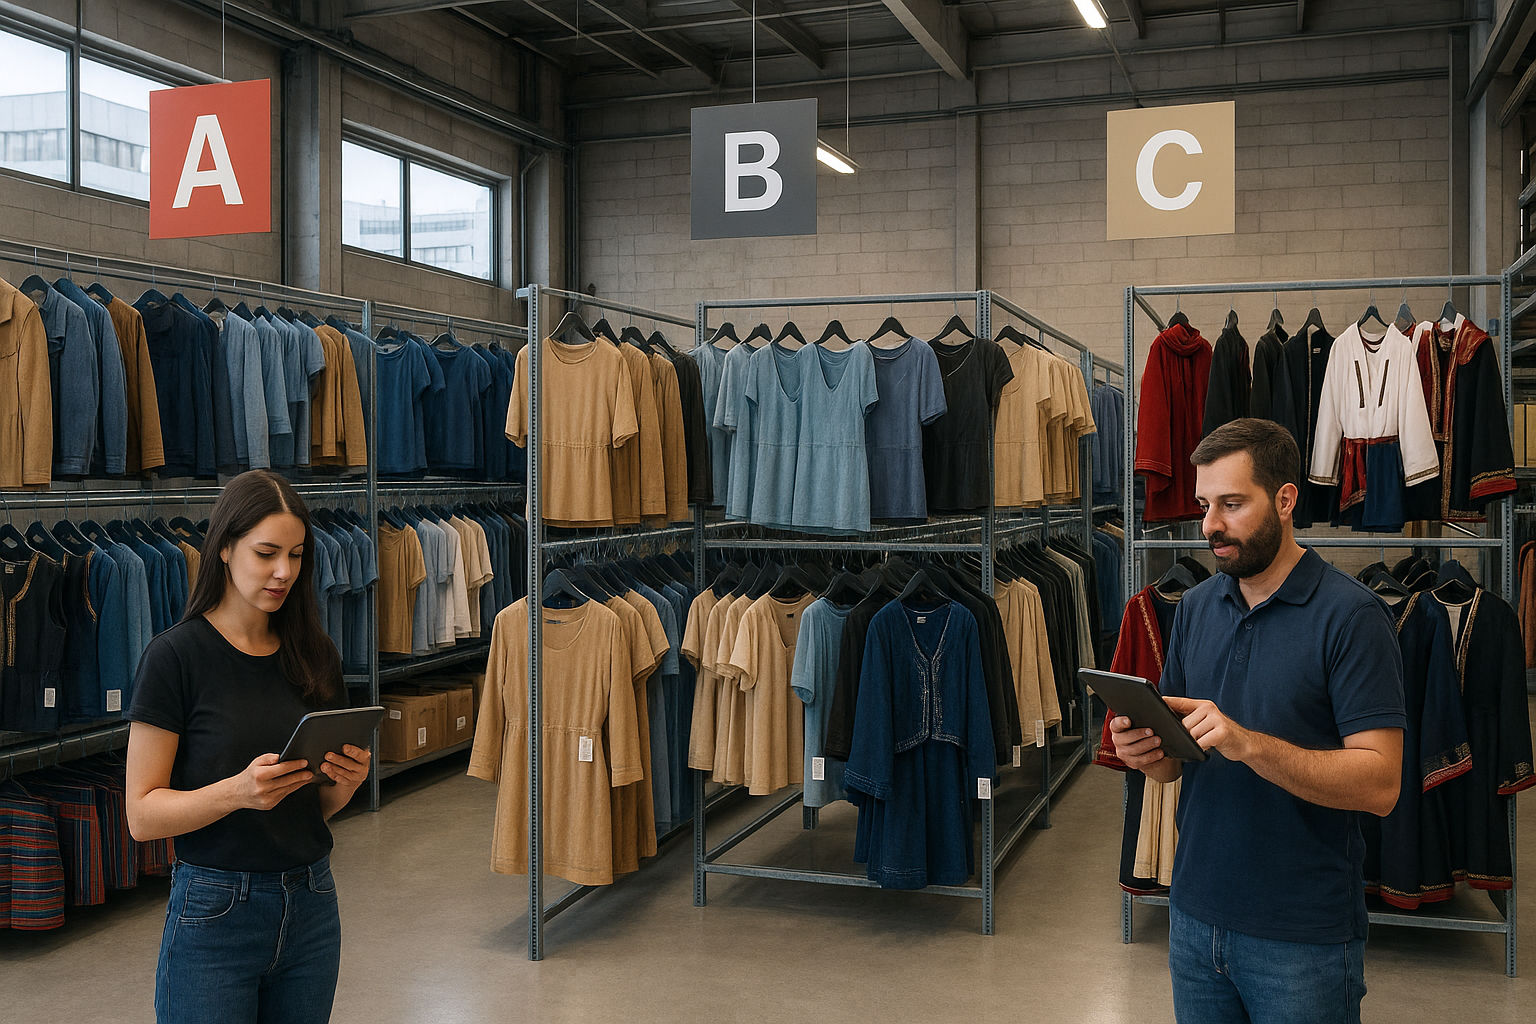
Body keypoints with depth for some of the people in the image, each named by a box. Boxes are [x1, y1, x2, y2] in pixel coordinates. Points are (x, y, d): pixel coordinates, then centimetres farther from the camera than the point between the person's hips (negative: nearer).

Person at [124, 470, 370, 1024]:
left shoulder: (315, 655, 4)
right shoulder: (176, 655, -11)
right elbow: (143, 815, -11)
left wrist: (346, 779, -9)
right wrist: (237, 790, -27)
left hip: (311, 907, 5)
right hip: (215, 915, -4)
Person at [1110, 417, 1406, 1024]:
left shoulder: (1351, 616, -12)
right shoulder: (1195, 607, 7)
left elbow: (1379, 783, -18)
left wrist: (1248, 744, -28)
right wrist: (1148, 752, -11)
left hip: (1304, 937, -5)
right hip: (1195, 915, 5)